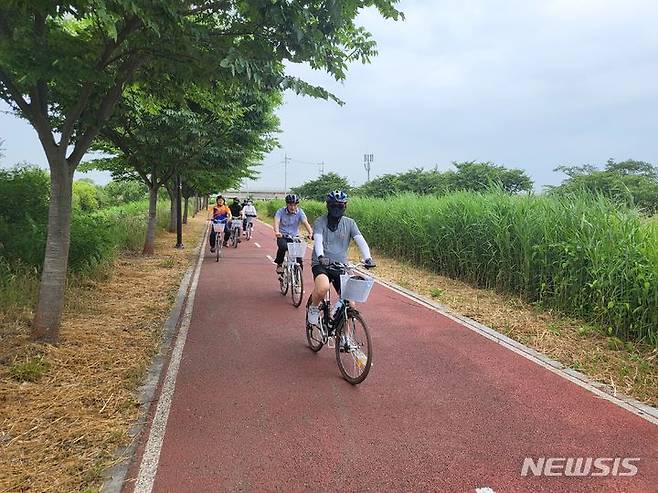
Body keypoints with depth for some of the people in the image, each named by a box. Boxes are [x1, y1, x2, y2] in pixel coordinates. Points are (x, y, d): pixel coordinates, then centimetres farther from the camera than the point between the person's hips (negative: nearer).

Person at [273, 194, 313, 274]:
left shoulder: (300, 212, -8)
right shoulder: (281, 211, -10)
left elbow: (305, 223, -22)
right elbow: (276, 222, -25)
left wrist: (310, 233, -41)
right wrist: (277, 232, -46)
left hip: (295, 236, 1)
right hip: (282, 236, -1)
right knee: (283, 246, -32)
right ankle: (279, 264, -7)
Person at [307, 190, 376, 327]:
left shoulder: (349, 223, 4)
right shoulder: (320, 222, -2)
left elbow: (360, 241, -9)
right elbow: (318, 240, -19)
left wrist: (368, 258, -28)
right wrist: (321, 257, -40)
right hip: (321, 264, -3)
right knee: (323, 288, -34)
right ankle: (313, 308, -1)